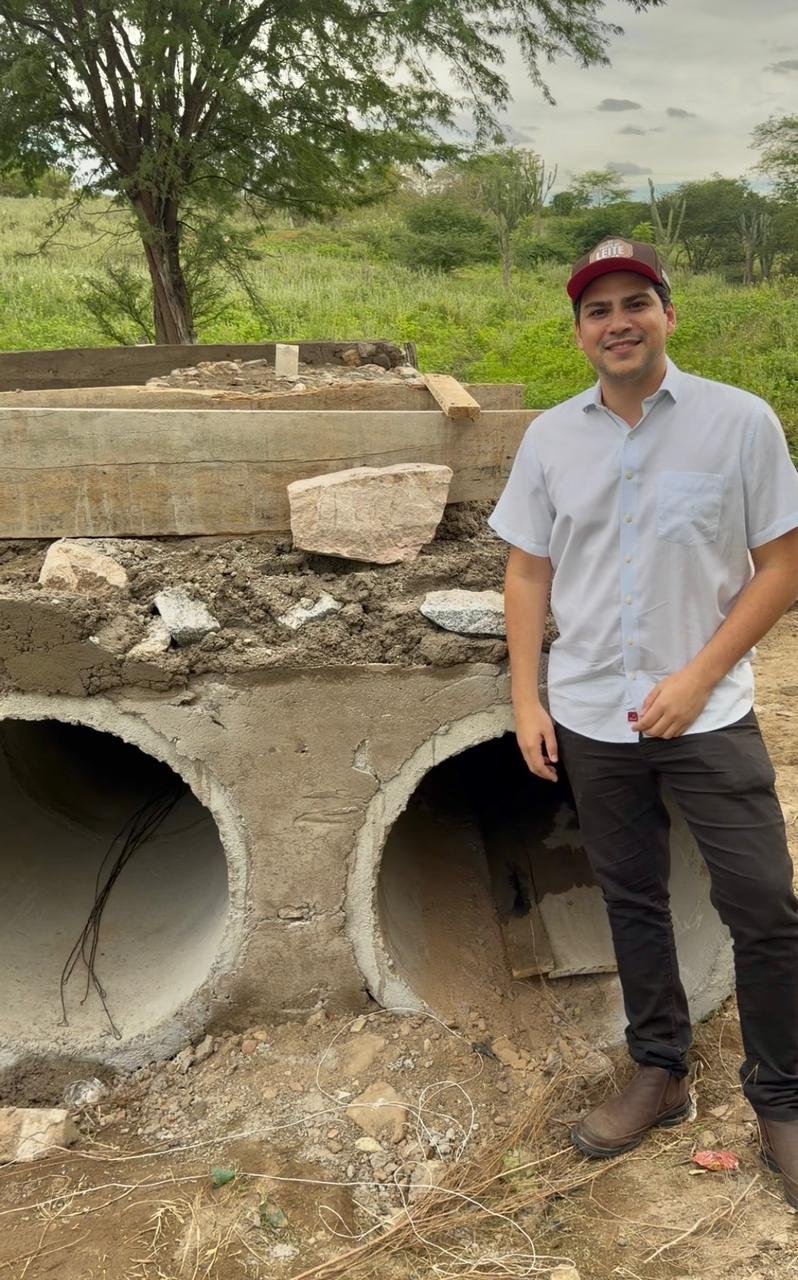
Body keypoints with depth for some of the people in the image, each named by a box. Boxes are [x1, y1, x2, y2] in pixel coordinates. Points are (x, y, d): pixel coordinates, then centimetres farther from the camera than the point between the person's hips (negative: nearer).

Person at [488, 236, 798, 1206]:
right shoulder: (550, 437, 2)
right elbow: (527, 574, 6)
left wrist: (697, 678, -13)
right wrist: (527, 703, 0)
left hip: (707, 717, -2)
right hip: (590, 720, 3)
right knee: (632, 901, 15)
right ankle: (660, 1075, 34)